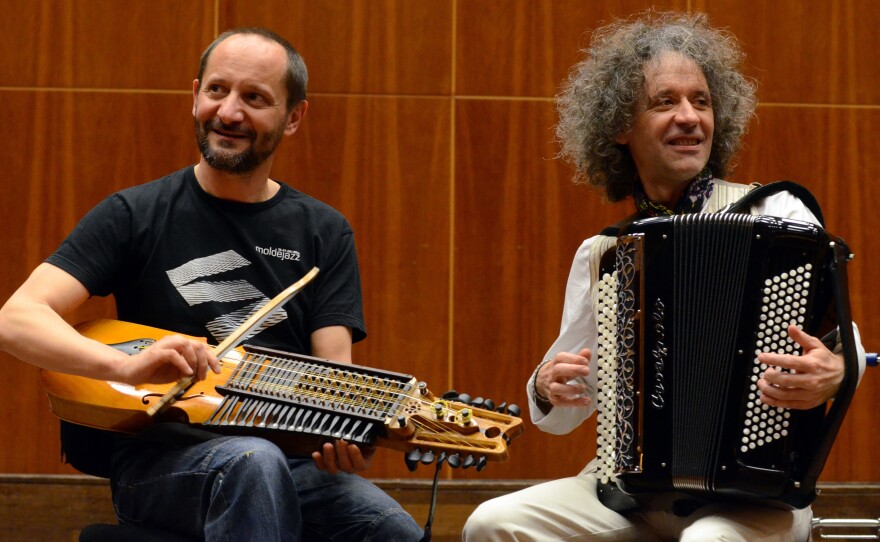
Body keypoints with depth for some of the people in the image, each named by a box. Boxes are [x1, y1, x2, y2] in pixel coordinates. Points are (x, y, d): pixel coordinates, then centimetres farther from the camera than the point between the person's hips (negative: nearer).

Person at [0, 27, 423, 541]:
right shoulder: (135, 215, 2)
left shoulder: (325, 233, 11)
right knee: (254, 461, -37)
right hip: (156, 455, -2)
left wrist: (347, 438, -22)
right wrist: (129, 366, -27)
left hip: (289, 459, 2)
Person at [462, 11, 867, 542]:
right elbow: (565, 413, 18)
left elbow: (840, 342, -8)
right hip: (629, 487, 4)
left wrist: (834, 373, -32)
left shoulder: (775, 214, 1)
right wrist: (548, 392, -5)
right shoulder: (600, 254, 12)